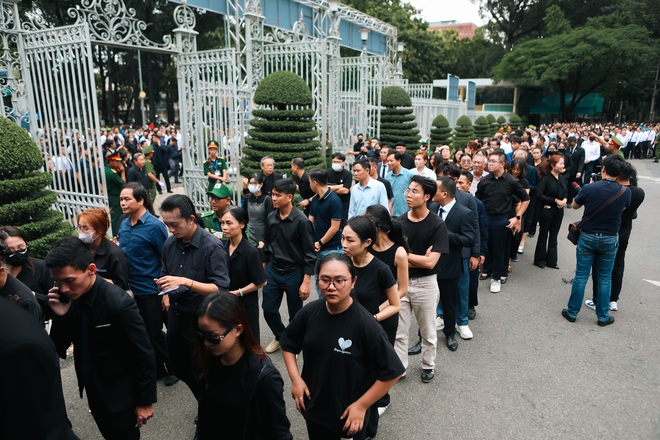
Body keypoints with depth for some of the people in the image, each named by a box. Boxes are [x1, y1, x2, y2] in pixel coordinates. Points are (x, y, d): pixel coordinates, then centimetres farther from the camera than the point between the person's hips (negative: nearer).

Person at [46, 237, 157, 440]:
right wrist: (60, 316, -21)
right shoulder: (68, 297, -11)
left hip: (120, 391, -6)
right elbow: (58, 348, -3)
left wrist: (146, 400, -11)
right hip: (92, 386, 6)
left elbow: (145, 355, -20)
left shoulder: (119, 303, -28)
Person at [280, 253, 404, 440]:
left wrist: (361, 405, -15)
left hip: (350, 412, -4)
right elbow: (288, 344, 7)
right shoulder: (309, 313, -11)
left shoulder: (365, 324, -24)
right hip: (314, 407, 4)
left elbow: (391, 372, -18)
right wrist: (295, 378, -4)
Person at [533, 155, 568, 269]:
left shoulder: (564, 178, 4)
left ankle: (551, 260, 22)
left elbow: (566, 193, 13)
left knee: (553, 236, 12)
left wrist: (565, 200, -9)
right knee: (543, 235, 7)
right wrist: (556, 200, -21)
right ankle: (539, 260, 20)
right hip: (546, 210, -5)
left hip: (559, 211, 5)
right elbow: (539, 195, -19)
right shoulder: (545, 178, -14)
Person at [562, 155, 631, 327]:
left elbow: (574, 206, 2)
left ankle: (572, 312, 16)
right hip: (610, 239, 1)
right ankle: (603, 316, 22)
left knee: (581, 275, 7)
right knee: (605, 278, 13)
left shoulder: (589, 188, -17)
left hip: (587, 237, -1)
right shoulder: (625, 192, -9)